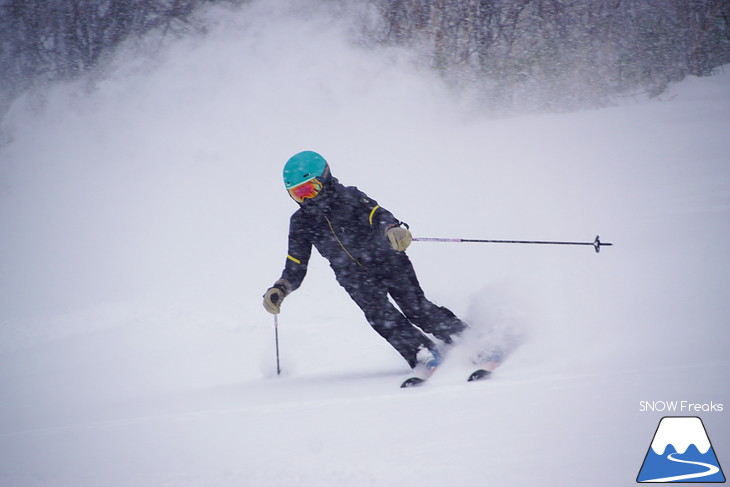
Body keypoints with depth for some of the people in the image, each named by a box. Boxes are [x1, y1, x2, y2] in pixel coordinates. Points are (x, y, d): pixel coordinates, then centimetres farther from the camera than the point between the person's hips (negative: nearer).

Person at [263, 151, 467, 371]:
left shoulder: (350, 197, -12)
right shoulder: (301, 222, 0)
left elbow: (378, 215, -29)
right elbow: (295, 268, 5)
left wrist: (392, 229, -52)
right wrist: (279, 290, -13)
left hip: (388, 260, -3)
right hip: (355, 277, 3)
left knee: (416, 309, -16)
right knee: (379, 314, -23)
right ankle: (425, 356, -26)